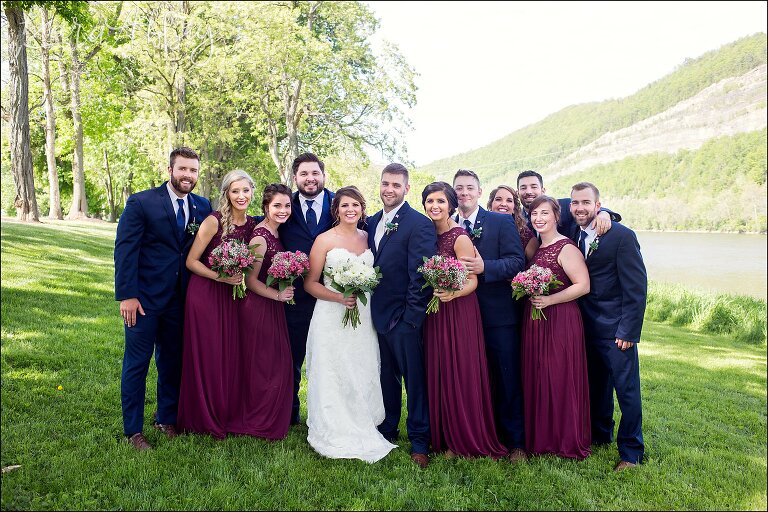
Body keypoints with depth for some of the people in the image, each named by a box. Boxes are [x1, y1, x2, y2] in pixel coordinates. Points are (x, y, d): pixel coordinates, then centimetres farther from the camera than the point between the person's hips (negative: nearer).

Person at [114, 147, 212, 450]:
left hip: (180, 299, 4)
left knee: (172, 362, 15)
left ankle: (167, 419, 32)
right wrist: (126, 295, -15)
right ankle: (133, 430, 20)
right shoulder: (141, 203, -7)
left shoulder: (202, 207, 5)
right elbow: (125, 249, -11)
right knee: (137, 363, 6)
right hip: (144, 297, -4)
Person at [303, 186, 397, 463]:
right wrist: (339, 298, -17)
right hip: (332, 318, -4)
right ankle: (334, 436, 18)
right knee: (332, 378, 2)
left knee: (362, 375, 9)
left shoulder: (368, 238, 9)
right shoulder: (324, 240, -3)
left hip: (363, 318, 4)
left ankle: (361, 430, 25)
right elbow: (310, 283, -5)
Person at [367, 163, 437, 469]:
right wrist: (365, 302, 7)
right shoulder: (372, 222, 10)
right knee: (387, 377, 19)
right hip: (378, 314, 7)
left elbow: (420, 276, -16)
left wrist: (411, 316, -18)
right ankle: (387, 430, 35)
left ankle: (419, 441, 20)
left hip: (404, 317, -6)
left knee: (414, 380, 6)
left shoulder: (419, 224, -12)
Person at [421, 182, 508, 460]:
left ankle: (464, 439, 18)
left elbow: (472, 281, -14)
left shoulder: (460, 237, -12)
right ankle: (443, 435, 26)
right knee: (437, 373, 11)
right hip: (433, 314, 6)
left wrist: (452, 293, -31)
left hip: (458, 312, -6)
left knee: (459, 373, 2)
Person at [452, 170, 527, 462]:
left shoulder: (502, 222, -1)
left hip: (498, 315, -3)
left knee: (507, 381, 4)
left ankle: (515, 441, 18)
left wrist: (485, 267, -24)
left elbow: (517, 261, -10)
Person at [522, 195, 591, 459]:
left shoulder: (566, 247, -11)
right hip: (534, 321, 8)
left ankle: (568, 442, 16)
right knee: (536, 378, 10)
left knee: (560, 378, 0)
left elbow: (583, 285, -17)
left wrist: (548, 300, -20)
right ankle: (540, 438, 24)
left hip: (561, 320, -8)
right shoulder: (535, 247, 14)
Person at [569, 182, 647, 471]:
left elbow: (636, 288, -13)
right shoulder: (572, 236, 6)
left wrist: (628, 331, -16)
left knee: (627, 390, 2)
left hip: (616, 330, -5)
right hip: (586, 326, 6)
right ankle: (599, 437, 35)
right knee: (596, 386, 18)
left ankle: (631, 452, 16)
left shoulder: (622, 236, -12)